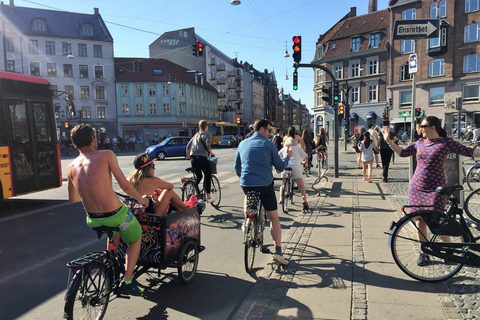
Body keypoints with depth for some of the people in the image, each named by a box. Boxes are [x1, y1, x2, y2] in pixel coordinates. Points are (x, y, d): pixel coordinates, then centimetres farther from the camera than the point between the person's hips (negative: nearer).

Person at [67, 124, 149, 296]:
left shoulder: (71, 167, 6)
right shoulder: (106, 155, -9)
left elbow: (72, 199, 19)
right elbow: (125, 185, -13)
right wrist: (141, 199, 4)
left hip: (92, 220, 5)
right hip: (115, 214, -5)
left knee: (114, 229, 38)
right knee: (135, 239, 24)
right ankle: (127, 281, 15)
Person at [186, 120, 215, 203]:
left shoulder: (196, 135, 20)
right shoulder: (207, 134, 4)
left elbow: (188, 146, 19)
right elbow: (207, 146, -10)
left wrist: (188, 156, 29)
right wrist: (212, 153, 6)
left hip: (193, 159, 6)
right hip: (203, 158, -6)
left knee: (198, 177, 22)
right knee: (208, 177, 9)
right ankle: (208, 197, 10)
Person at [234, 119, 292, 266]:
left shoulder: (243, 144, 11)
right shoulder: (268, 145, 0)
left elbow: (237, 167, 17)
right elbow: (280, 167, 5)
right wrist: (287, 156, 22)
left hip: (246, 184, 4)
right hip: (265, 185, -3)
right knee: (274, 217, 5)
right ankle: (278, 251, 1)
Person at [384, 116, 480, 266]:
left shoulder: (446, 142, -4)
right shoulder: (420, 142, 9)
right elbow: (403, 152, 15)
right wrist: (389, 141, 13)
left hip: (435, 189, -4)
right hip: (417, 187, 4)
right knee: (420, 221, 6)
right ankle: (424, 252, 21)